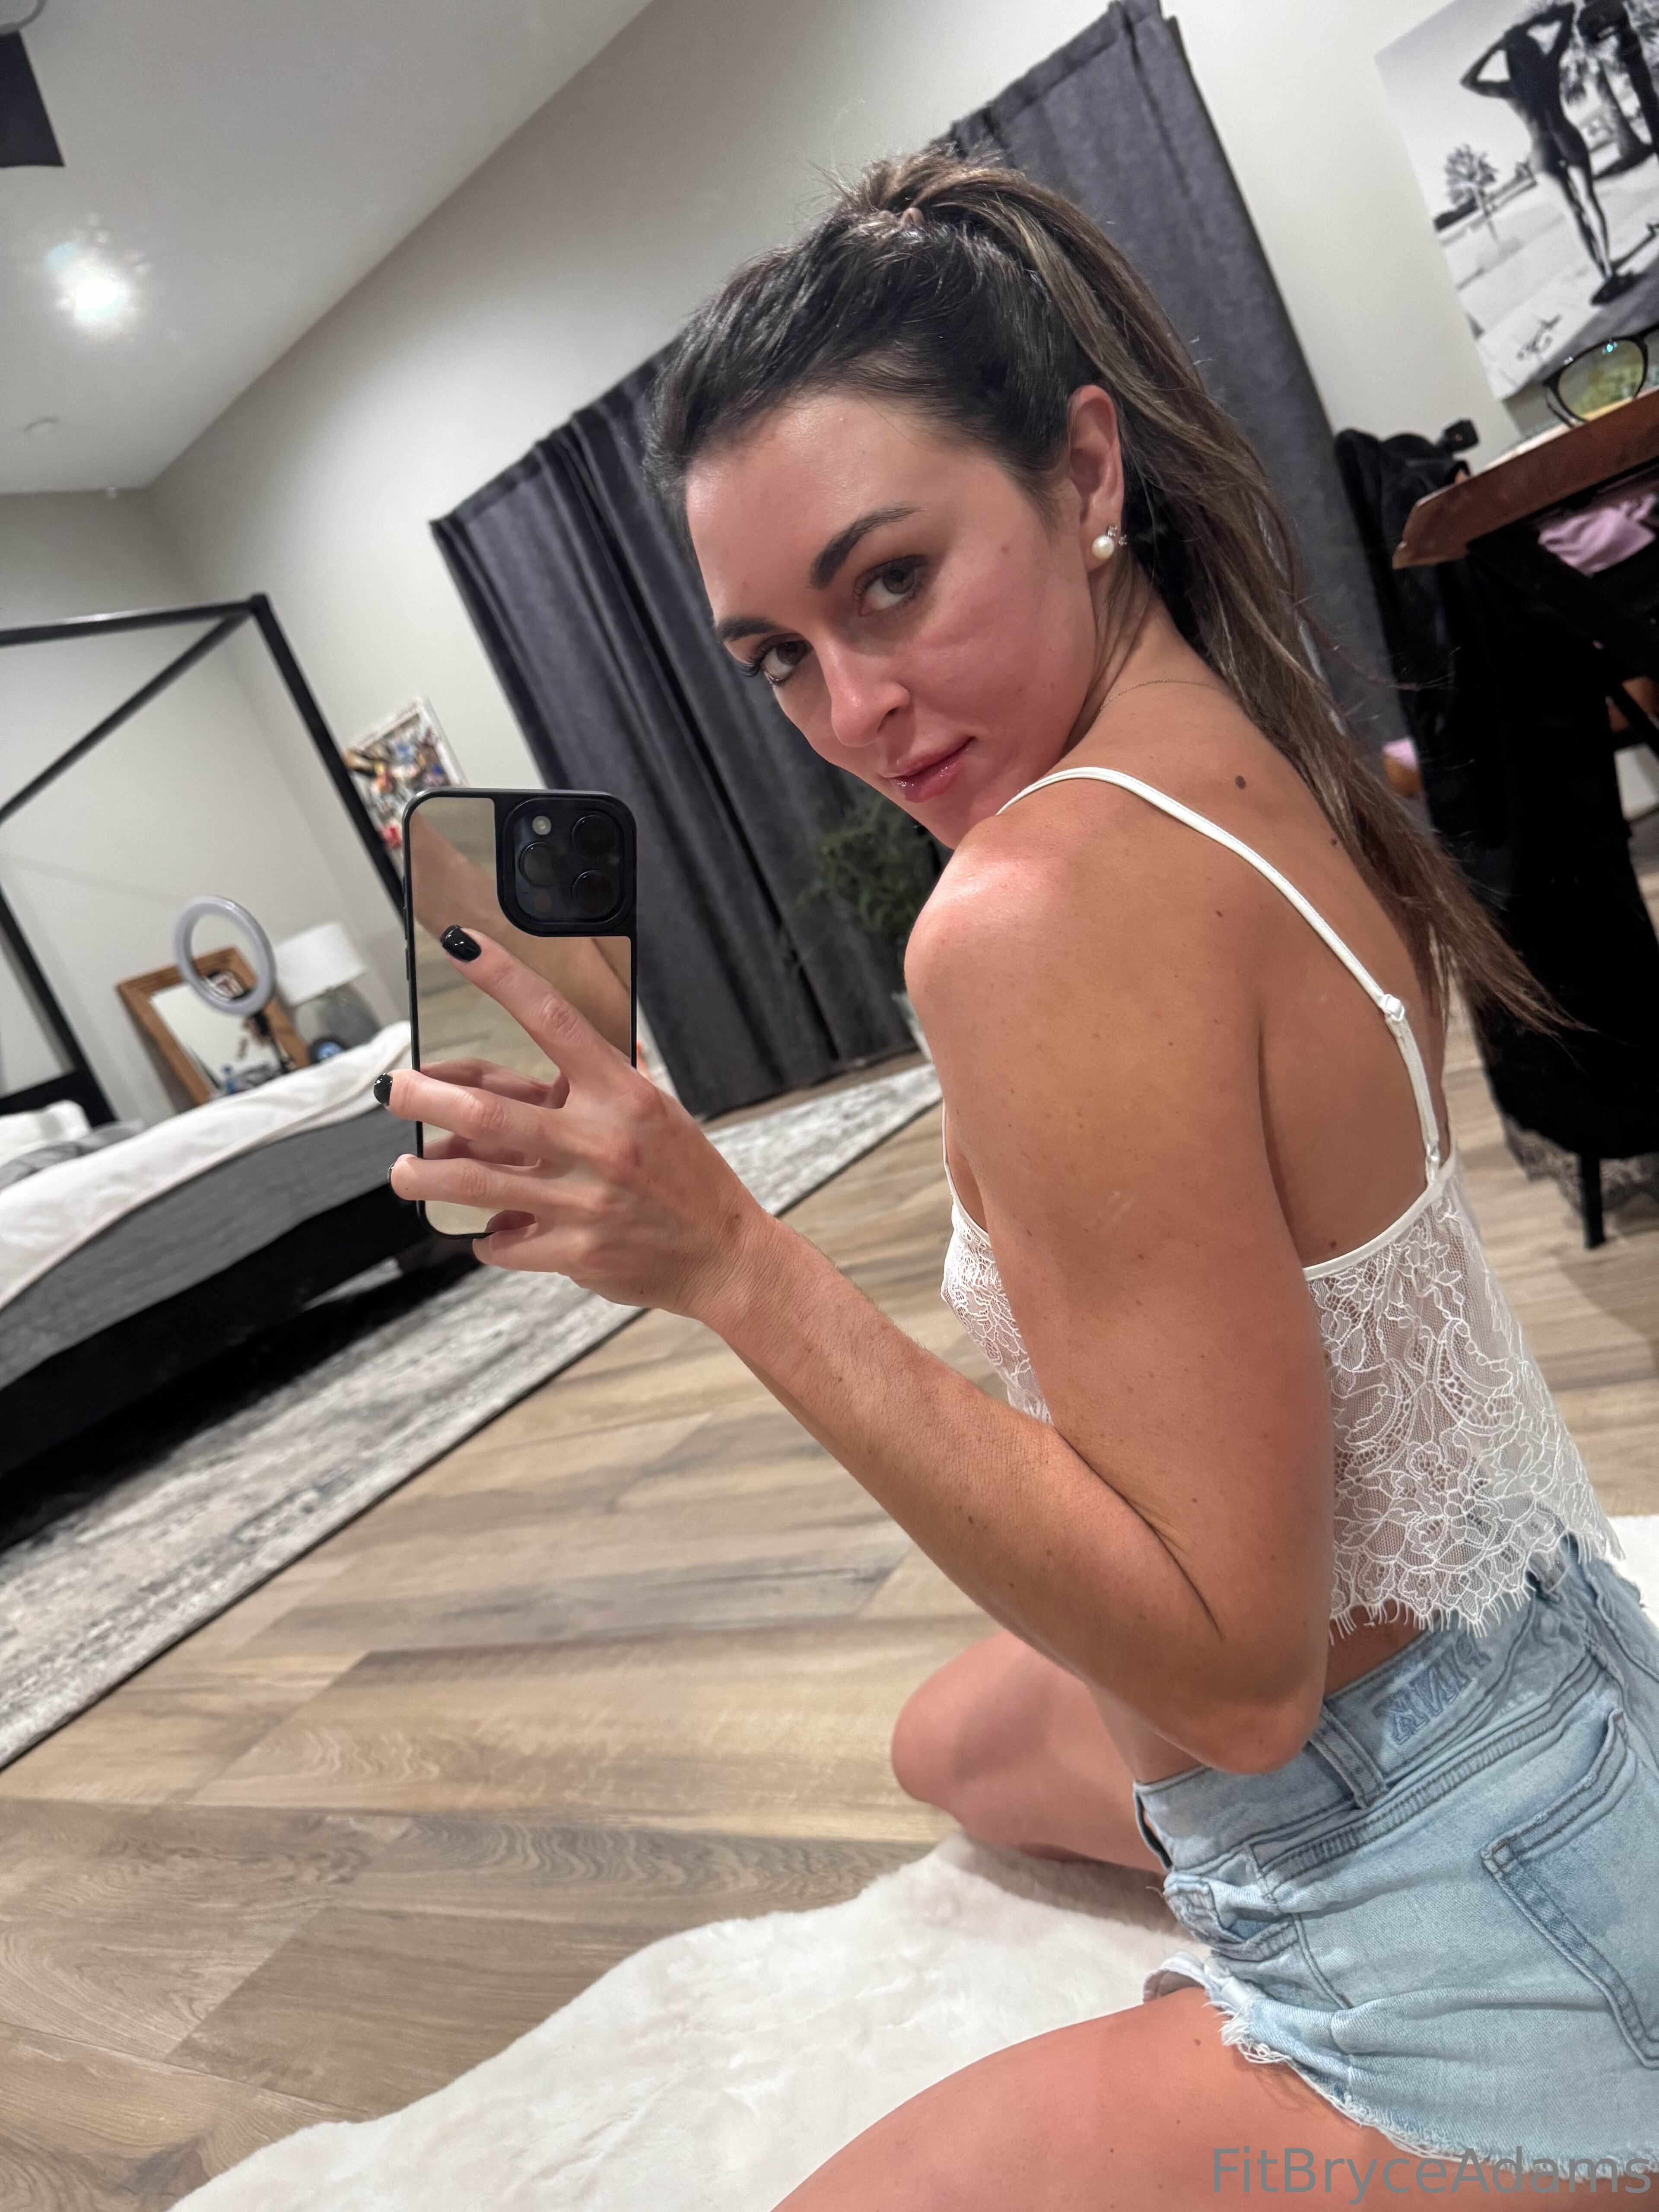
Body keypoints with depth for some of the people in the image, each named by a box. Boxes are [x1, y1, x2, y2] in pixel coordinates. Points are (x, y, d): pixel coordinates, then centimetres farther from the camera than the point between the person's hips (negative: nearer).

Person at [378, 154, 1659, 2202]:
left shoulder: (1047, 905, -32)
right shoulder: (1245, 754, -2)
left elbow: (1230, 1664, -28)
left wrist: (731, 1264, -32)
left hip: (1466, 1948, -9)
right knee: (959, 1743, 33)